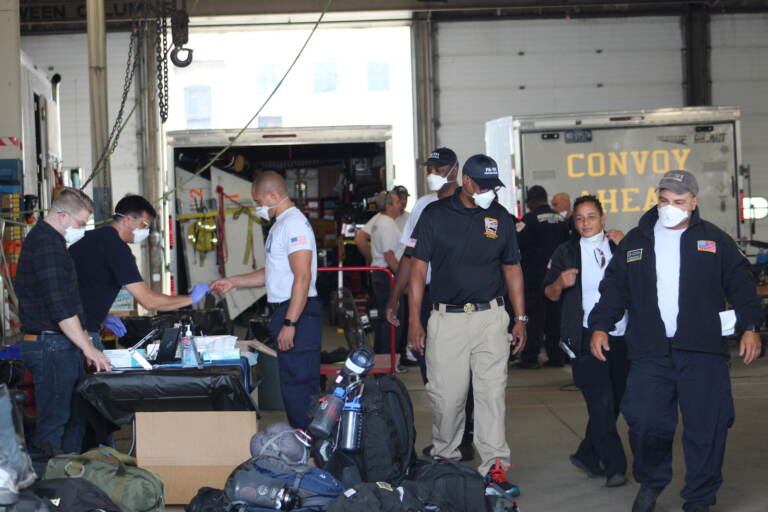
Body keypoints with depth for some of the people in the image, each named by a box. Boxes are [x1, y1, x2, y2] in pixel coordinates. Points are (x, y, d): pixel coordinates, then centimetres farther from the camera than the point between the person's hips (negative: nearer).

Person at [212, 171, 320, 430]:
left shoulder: (294, 224, -14)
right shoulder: (281, 224, 19)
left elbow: (303, 277, -22)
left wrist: (289, 324, -24)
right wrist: (233, 281, 23)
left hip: (297, 313, -11)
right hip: (287, 312, 11)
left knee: (297, 384, -9)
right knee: (292, 383, 14)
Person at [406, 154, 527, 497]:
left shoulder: (500, 217, 8)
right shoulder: (435, 214, 0)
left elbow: (512, 268, 14)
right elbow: (418, 267, 1)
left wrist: (520, 319, 9)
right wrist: (414, 320, -3)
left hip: (490, 317, 2)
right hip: (446, 318, -1)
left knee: (492, 393, -3)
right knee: (446, 395, 2)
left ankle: (494, 467, -1)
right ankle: (444, 461, 21)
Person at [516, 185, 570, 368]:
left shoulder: (530, 218, -12)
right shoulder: (561, 219, 8)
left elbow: (517, 242, -15)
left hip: (535, 274, -5)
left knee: (535, 316, -2)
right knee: (555, 314, 10)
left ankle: (530, 357, -1)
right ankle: (556, 355, 12)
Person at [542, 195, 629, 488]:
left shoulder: (619, 247, 11)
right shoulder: (566, 252, 7)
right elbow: (550, 294, 8)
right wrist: (560, 283, -14)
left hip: (620, 336, 3)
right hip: (586, 336, -3)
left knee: (615, 401, 9)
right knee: (601, 401, -11)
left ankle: (587, 456, 24)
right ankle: (614, 466, -5)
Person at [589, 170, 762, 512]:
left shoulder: (714, 240, 7)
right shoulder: (635, 241, 12)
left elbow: (740, 284, 7)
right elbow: (614, 288, 14)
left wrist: (750, 326, -2)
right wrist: (600, 326, 5)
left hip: (702, 350, -1)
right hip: (650, 351, 1)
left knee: (706, 427, -1)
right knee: (645, 422, -7)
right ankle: (650, 482, 19)